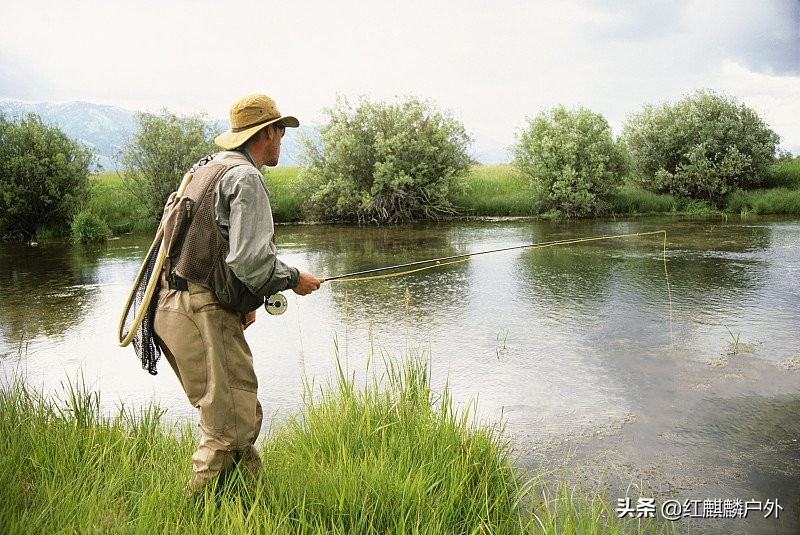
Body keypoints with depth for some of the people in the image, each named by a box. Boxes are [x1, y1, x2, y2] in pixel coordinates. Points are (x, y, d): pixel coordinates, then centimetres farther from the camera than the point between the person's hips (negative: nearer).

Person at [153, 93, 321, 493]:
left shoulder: (205, 168, 19)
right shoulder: (245, 177, -11)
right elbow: (250, 260, -21)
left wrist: (242, 300, 22)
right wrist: (294, 279, -3)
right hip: (203, 315, -10)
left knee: (244, 416, 16)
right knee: (228, 428, -4)